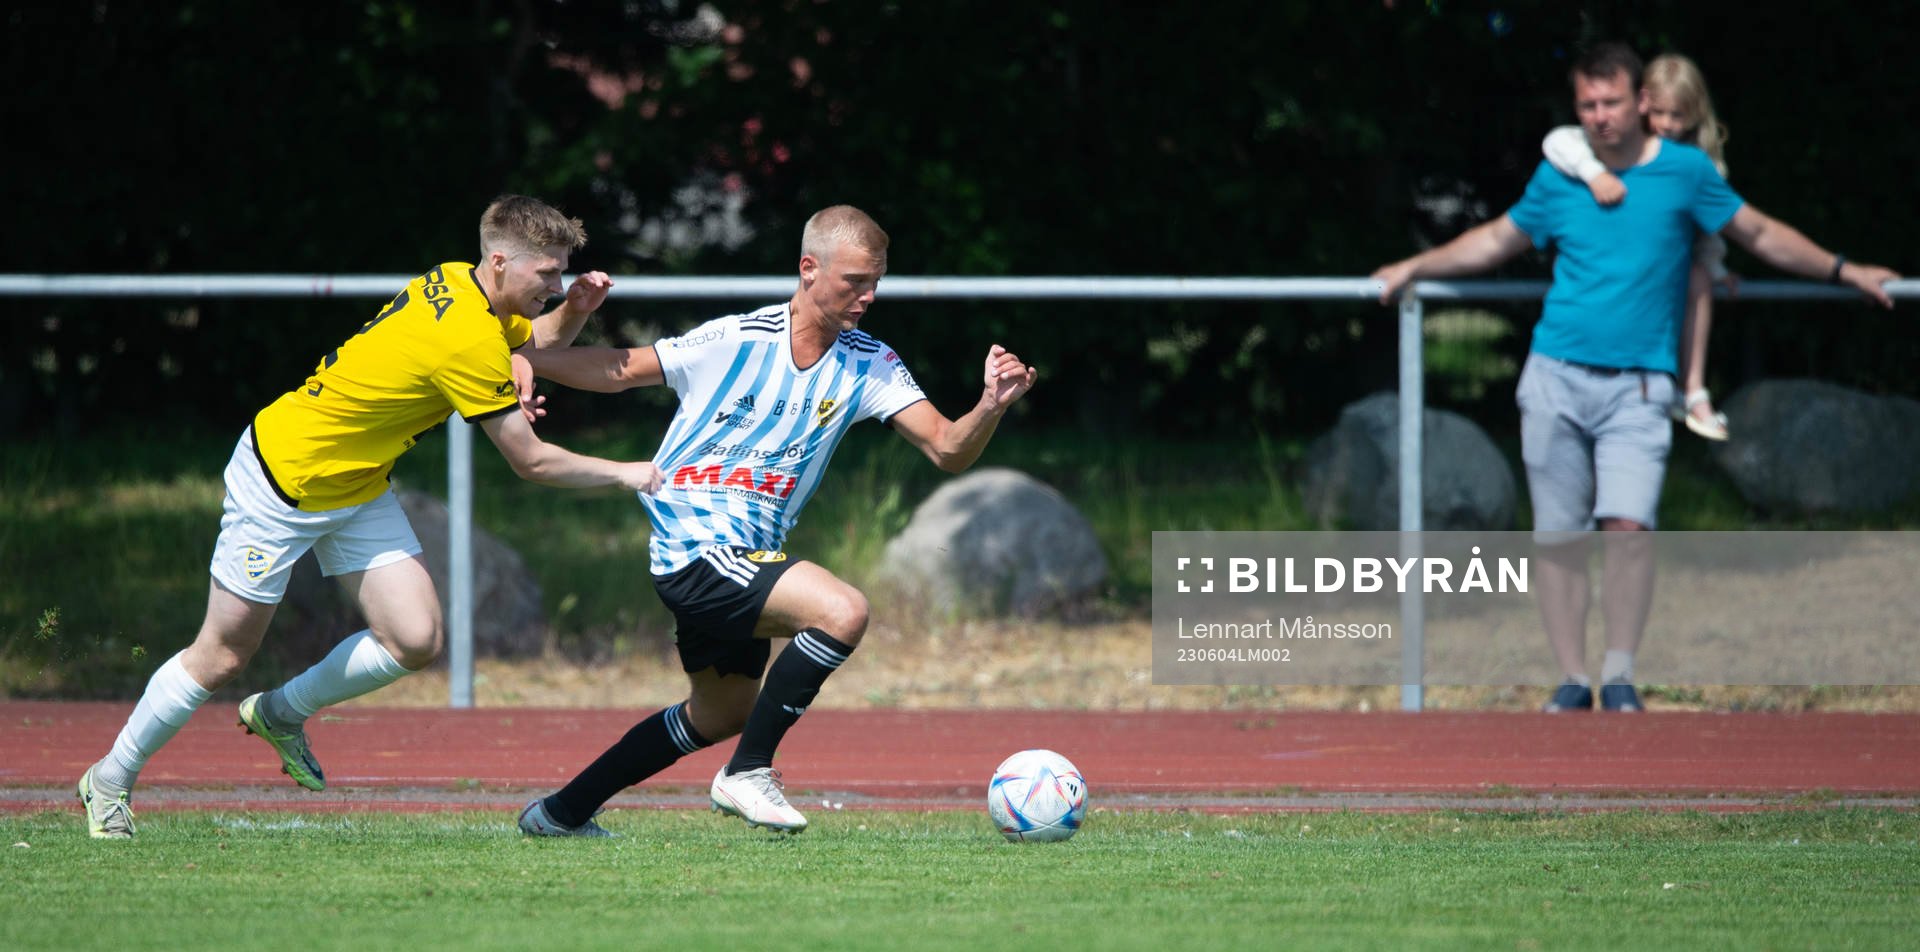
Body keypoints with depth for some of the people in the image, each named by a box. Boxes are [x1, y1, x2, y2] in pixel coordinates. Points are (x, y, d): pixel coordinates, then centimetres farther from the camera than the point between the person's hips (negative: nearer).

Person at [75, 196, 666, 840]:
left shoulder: (456, 281, -4)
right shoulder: (469, 342, -29)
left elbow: (538, 340, 17)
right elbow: (531, 462, -21)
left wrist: (575, 308, -5)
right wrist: (627, 474, -13)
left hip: (356, 488, 9)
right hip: (284, 479, -9)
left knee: (416, 641, -3)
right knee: (223, 657, 2)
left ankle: (282, 713, 20)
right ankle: (111, 780, 20)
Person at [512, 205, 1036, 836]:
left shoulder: (868, 365, 2)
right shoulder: (736, 340, -11)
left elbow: (948, 450, -4)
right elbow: (618, 370, -3)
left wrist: (991, 407, -25)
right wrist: (522, 358, -17)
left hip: (750, 558, 8)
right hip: (694, 546, -8)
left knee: (723, 714, 24)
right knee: (843, 612, -27)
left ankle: (562, 813, 38)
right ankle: (747, 773, -14)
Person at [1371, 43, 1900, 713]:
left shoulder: (1686, 171, 3)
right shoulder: (1557, 178, 7)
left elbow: (1760, 235, 15)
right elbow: (1497, 240, 24)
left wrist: (1842, 272, 14)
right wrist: (1416, 268, 25)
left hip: (1637, 386, -2)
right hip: (1556, 377, 2)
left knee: (1627, 524, -17)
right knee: (1559, 535, 0)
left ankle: (1619, 675, -5)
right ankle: (1573, 679, 9)